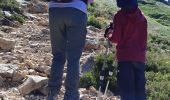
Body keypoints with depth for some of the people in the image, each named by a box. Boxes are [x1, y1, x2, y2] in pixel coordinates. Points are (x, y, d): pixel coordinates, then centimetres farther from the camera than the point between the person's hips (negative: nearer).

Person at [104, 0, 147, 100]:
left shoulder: (120, 15, -2)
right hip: (140, 57, 5)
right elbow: (144, 39, 14)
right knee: (140, 90, 8)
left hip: (125, 57, -4)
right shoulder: (142, 16, 12)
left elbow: (116, 39, -5)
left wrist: (109, 35, 15)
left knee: (127, 91, -4)